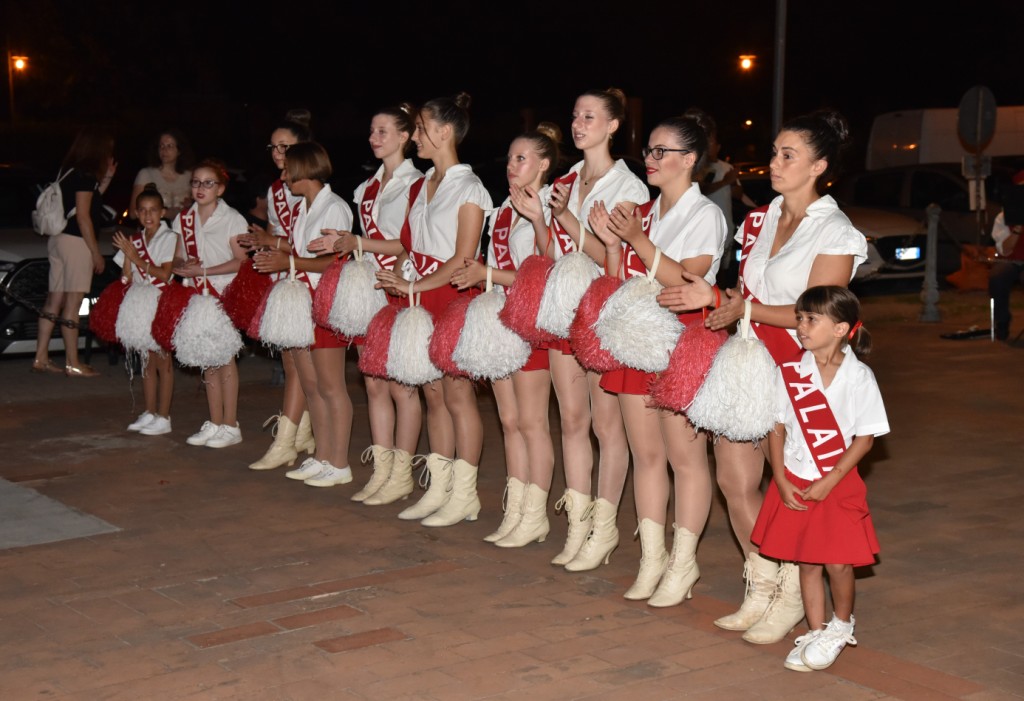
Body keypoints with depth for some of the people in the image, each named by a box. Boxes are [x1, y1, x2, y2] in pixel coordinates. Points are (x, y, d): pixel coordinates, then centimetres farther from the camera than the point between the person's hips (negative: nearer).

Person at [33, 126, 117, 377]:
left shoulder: (69, 172, 15)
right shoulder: (85, 175, -11)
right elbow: (83, 216, -15)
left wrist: (106, 179, 18)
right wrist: (96, 252, -12)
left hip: (58, 239, 9)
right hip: (76, 241, -9)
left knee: (54, 301, 10)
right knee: (72, 304, -6)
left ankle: (41, 358, 13)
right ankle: (72, 364, -4)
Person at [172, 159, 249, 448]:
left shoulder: (232, 219, -7)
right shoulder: (184, 219, 9)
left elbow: (241, 260, -13)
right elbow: (178, 260, 13)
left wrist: (203, 270, -18)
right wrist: (182, 266, -11)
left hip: (224, 293, -5)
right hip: (197, 294, 5)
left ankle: (230, 425, 1)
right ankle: (214, 423, 16)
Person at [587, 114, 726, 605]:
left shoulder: (705, 215, -4)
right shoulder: (642, 214, 15)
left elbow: (686, 280, -17)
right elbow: (621, 283, 15)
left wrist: (638, 240, -20)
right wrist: (612, 244, -1)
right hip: (636, 338, 7)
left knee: (685, 455, -1)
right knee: (645, 453, 9)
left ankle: (683, 561, 7)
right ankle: (652, 557, 17)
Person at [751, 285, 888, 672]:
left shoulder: (859, 377, -11)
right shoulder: (790, 374, -3)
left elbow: (865, 437, -9)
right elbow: (777, 428, 2)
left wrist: (828, 482, -14)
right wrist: (782, 480, -7)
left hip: (838, 484, -3)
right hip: (794, 484, 3)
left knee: (838, 562, -2)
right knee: (806, 562, 10)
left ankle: (842, 625, 25)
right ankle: (815, 632, 26)